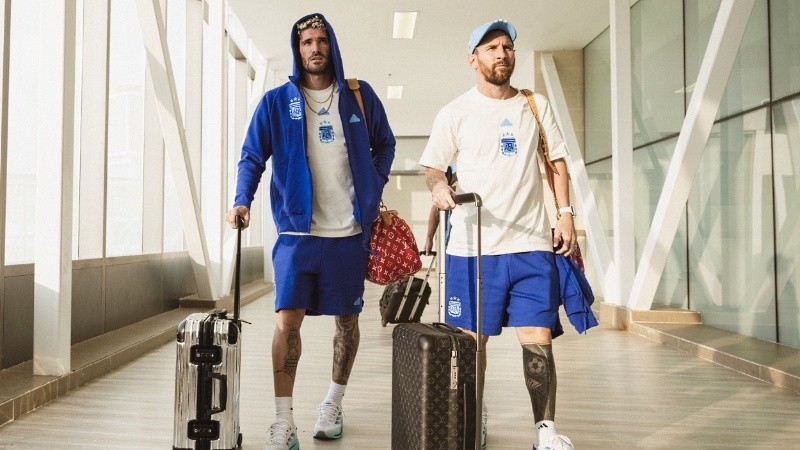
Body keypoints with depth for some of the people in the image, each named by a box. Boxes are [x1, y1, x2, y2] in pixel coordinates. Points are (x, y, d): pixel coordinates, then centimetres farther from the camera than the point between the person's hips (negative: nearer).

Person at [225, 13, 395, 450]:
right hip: (298, 231, -1)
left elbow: (384, 145, 14)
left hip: (350, 232, 2)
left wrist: (374, 192, 3)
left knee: (347, 319, 11)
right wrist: (242, 200, -15)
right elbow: (252, 156, 1)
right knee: (286, 320, -9)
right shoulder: (276, 101, 3)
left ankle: (333, 404, 32)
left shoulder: (359, 96, 6)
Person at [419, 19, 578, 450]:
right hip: (473, 246, -1)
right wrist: (439, 186, -17)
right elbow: (432, 166, 6)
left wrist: (565, 213, 6)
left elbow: (557, 161, 16)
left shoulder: (536, 105, 13)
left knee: (538, 338, -4)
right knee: (473, 339, 6)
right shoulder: (455, 112, 5)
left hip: (532, 244, 2)